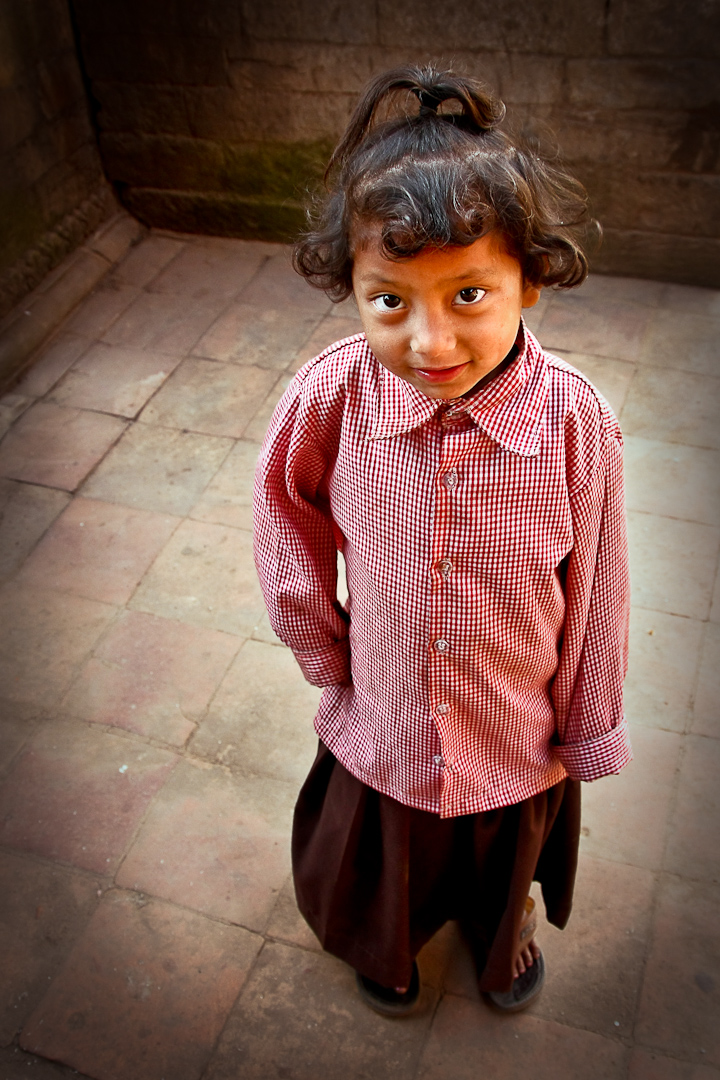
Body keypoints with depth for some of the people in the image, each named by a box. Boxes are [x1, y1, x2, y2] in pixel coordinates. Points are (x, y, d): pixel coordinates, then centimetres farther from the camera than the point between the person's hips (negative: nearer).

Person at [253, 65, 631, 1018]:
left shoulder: (573, 419, -28)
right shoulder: (333, 395, -27)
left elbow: (594, 594, -15)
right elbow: (289, 530, -7)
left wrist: (586, 732, -3)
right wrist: (327, 657, 0)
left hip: (519, 736, 0)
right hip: (383, 726, 1)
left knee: (505, 859, 32)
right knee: (383, 871, 30)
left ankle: (503, 925, 68)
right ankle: (391, 941, 66)